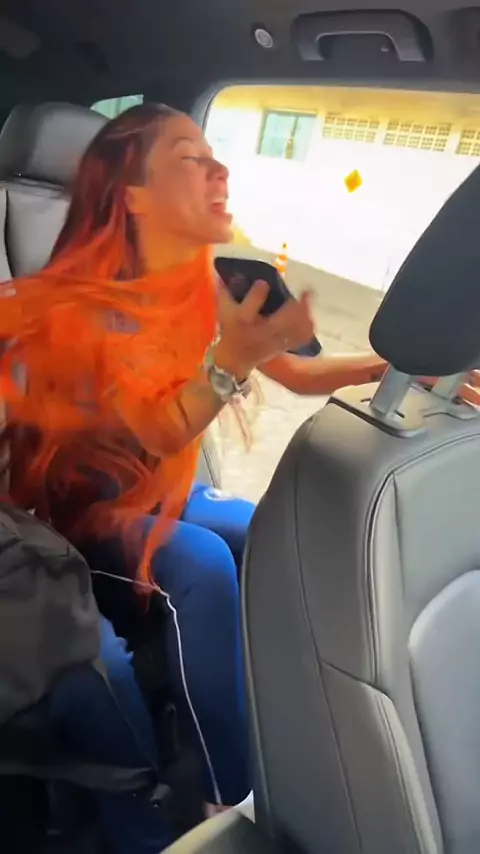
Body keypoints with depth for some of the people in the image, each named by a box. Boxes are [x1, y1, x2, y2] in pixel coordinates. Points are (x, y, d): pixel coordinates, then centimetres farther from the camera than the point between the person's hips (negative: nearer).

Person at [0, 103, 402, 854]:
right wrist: (230, 362, -38)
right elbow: (139, 445, -24)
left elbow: (300, 374, -3)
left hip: (169, 499, 5)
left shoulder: (206, 284, -5)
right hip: (81, 518, -5)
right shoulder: (73, 306, -20)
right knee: (202, 564, -33)